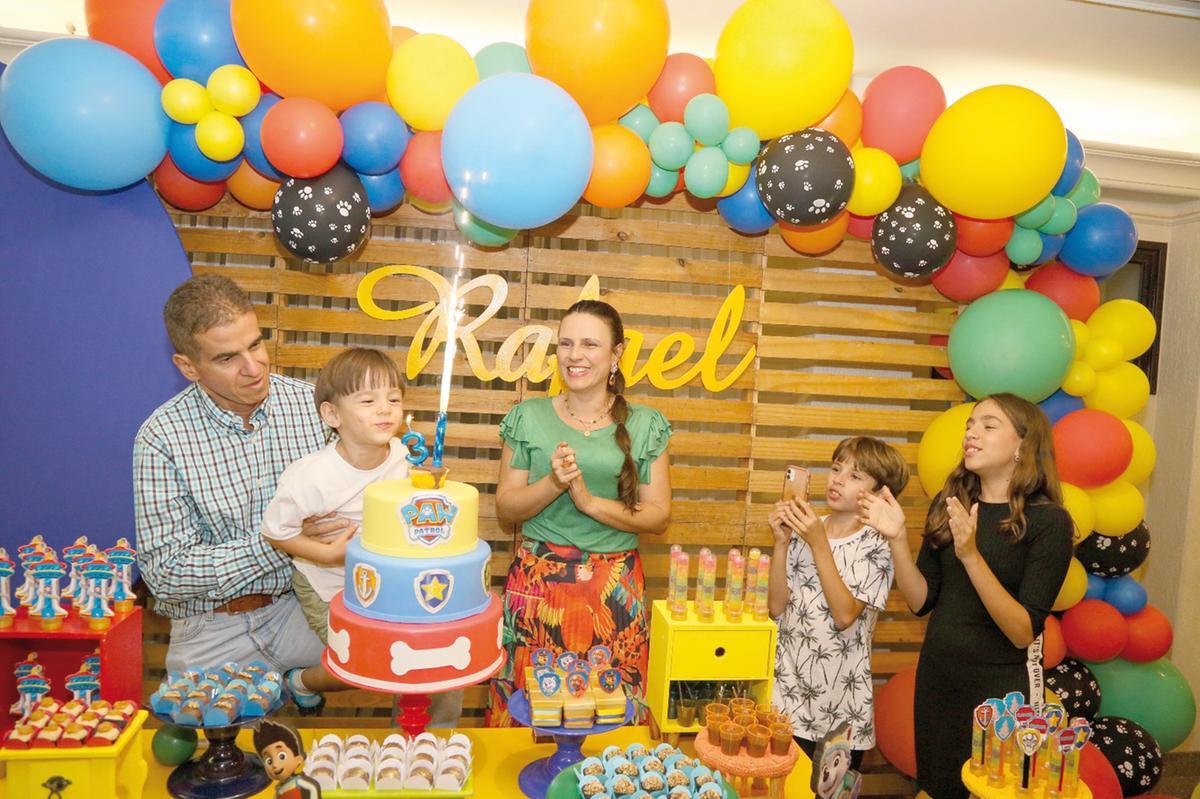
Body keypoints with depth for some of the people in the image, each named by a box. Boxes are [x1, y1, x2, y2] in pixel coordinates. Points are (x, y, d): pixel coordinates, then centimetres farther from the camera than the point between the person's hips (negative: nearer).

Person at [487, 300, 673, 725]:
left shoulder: (645, 425, 3)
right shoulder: (528, 418, 4)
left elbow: (658, 515, 0)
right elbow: (506, 507, 4)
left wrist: (590, 501, -14)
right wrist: (553, 483, -15)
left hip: (614, 593, 0)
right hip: (537, 583, 0)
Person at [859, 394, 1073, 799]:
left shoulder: (1048, 520, -14)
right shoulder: (949, 505, -1)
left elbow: (1024, 632, -20)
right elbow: (921, 601, -1)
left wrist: (971, 556, -31)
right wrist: (897, 538, -15)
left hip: (1002, 685, -5)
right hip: (937, 677, 5)